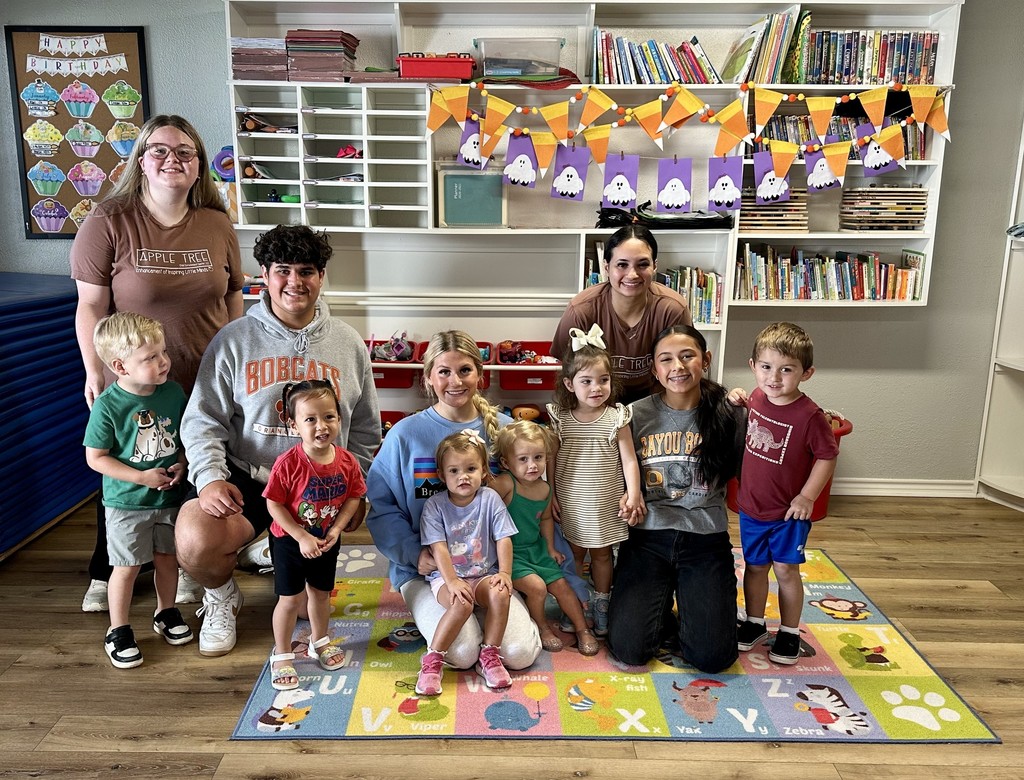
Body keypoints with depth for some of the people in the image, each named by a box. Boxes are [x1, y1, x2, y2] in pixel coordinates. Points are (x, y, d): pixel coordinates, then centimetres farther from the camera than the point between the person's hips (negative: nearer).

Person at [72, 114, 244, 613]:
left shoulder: (217, 226, 1)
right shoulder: (109, 222, -9)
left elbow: (233, 301, 7)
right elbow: (91, 305, -7)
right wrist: (94, 371, -9)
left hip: (206, 383, 2)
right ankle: (104, 574, 38)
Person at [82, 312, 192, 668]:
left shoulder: (173, 392, -6)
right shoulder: (108, 405, -18)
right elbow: (95, 457, -13)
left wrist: (181, 465, -10)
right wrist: (143, 477, -19)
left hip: (169, 497, 4)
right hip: (126, 503, -4)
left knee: (167, 558, 16)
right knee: (127, 566, 6)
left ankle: (166, 613, 39)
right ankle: (118, 631, 24)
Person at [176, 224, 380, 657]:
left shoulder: (349, 344, 7)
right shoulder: (234, 340, 0)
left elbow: (364, 431, 11)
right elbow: (203, 422, -2)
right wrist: (211, 477, -19)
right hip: (245, 479, -1)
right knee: (194, 542, -28)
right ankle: (221, 597, 10)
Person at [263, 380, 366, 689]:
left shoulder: (347, 461, -14)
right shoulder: (287, 463, -25)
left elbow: (354, 497, -4)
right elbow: (274, 505, -20)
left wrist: (336, 529, -14)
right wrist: (302, 537, -22)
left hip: (327, 542, 4)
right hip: (290, 542, -4)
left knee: (321, 593, 21)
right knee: (291, 599, 5)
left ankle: (319, 641, 45)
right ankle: (281, 655, 26)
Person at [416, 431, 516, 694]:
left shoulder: (490, 499, -2)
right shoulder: (434, 505, -6)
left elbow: (503, 539, -3)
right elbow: (438, 548, -13)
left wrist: (504, 573, -15)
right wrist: (452, 581, -24)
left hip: (484, 574, 2)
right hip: (447, 576, -2)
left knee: (500, 594, -29)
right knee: (462, 603, -33)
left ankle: (489, 658, -11)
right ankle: (432, 661, -17)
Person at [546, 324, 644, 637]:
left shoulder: (617, 416, -10)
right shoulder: (560, 417, -7)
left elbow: (629, 459, -8)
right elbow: (550, 458, -1)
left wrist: (633, 494, -14)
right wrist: (550, 495, 0)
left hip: (606, 504, 0)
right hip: (570, 502, 1)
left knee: (602, 554, 14)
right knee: (573, 553, 15)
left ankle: (601, 604, 31)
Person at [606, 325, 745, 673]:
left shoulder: (730, 415, -2)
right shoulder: (636, 415, -2)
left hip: (706, 539, 0)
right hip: (648, 537, 0)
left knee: (713, 656, -11)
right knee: (628, 648, -12)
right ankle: (658, 609, 20)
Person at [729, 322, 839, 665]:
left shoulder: (809, 415, -22)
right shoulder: (757, 399, -5)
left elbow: (827, 456, -13)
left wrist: (807, 496, -16)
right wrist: (739, 400, 0)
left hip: (788, 512, -5)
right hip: (751, 506, 5)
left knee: (786, 570, 7)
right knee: (754, 567, 17)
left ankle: (789, 633, 27)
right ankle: (754, 624, 35)